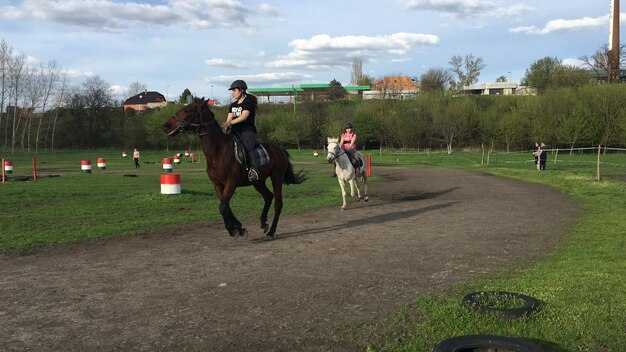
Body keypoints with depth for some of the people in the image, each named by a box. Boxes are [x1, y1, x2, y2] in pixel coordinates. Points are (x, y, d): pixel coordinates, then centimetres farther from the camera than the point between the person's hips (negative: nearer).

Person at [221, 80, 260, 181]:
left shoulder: (248, 102, -2)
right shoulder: (233, 105, 22)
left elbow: (244, 116, -16)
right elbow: (229, 118, 15)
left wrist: (230, 123, -27)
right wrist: (226, 125, -8)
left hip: (248, 130, -7)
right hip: (235, 131, 8)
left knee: (248, 146, -32)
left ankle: (254, 169, -42)